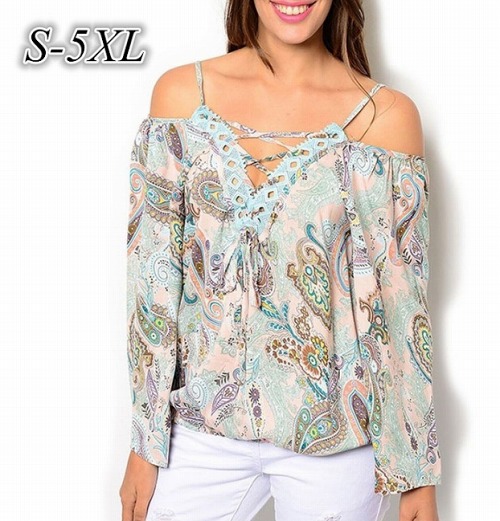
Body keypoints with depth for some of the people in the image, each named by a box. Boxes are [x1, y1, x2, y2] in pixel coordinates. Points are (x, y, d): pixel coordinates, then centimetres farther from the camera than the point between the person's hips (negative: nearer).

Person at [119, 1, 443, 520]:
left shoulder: (387, 115, -7)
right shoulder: (181, 91, -3)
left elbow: (402, 300, -4)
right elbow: (154, 275, -2)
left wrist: (416, 470, 0)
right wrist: (145, 443, 0)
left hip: (336, 437, -1)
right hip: (202, 429, 2)